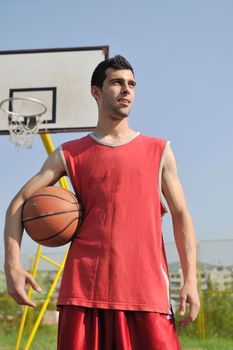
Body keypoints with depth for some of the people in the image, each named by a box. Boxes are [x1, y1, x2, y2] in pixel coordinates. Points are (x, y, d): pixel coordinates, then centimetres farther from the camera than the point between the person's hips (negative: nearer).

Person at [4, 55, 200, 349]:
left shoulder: (158, 151, 11)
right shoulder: (70, 154, 10)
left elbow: (180, 215, 10)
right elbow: (19, 202, 8)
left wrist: (190, 280, 0)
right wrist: (12, 265, -7)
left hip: (147, 290, 0)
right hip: (84, 291, 0)